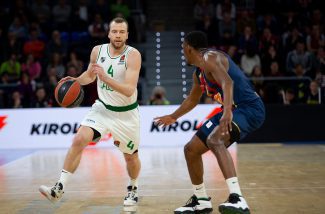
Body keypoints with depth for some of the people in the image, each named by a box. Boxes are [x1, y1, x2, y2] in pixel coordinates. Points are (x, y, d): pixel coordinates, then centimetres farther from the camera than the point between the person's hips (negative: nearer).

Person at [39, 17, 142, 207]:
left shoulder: (133, 55, -20)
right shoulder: (97, 51, -6)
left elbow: (129, 90, -29)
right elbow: (90, 74, 15)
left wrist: (105, 78, -41)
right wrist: (76, 80, -6)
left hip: (126, 113, -3)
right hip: (103, 108, 3)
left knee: (131, 156, 11)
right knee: (79, 140, -18)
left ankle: (133, 189, 40)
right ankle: (59, 188, -16)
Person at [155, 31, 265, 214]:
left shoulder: (210, 58, -14)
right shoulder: (199, 73, 17)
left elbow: (227, 82, -32)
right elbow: (192, 99, 34)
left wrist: (227, 111, -47)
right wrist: (173, 117, 47)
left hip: (250, 108, -10)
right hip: (233, 111, 10)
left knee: (214, 140, -36)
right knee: (191, 149, 13)